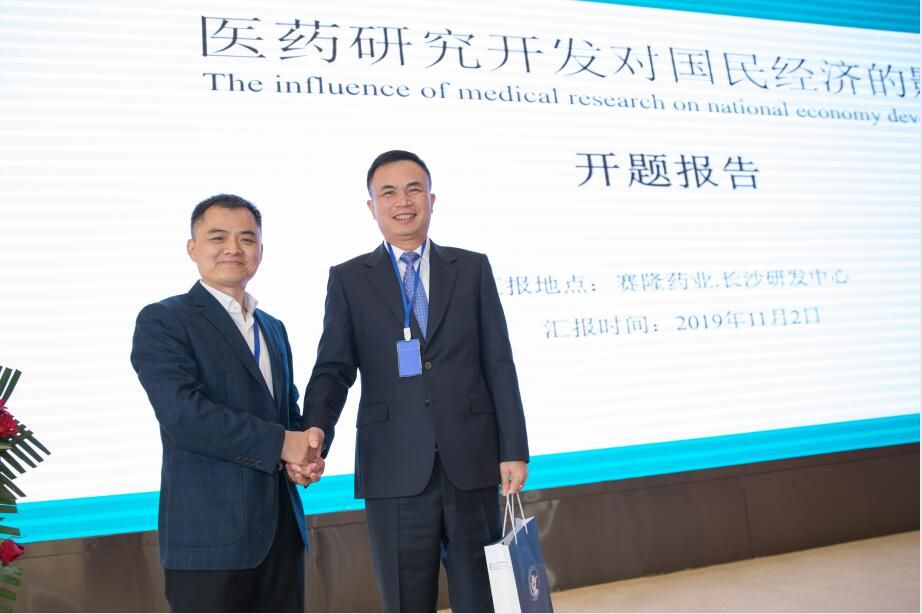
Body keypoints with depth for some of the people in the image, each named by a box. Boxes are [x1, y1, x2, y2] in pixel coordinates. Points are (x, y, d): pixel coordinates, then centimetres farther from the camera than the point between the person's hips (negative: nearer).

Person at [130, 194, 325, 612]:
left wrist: (304, 457, -3)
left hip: (282, 526, 7)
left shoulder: (274, 328, 16)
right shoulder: (162, 321, -6)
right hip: (210, 531, -6)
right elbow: (184, 414, -19)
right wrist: (281, 444, -18)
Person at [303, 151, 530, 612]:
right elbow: (333, 369, -1)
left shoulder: (473, 268, 8)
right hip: (395, 470, -1)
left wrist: (514, 451, 1)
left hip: (472, 464, 1)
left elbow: (499, 364, 5)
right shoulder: (348, 279, 6)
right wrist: (314, 435, -20)